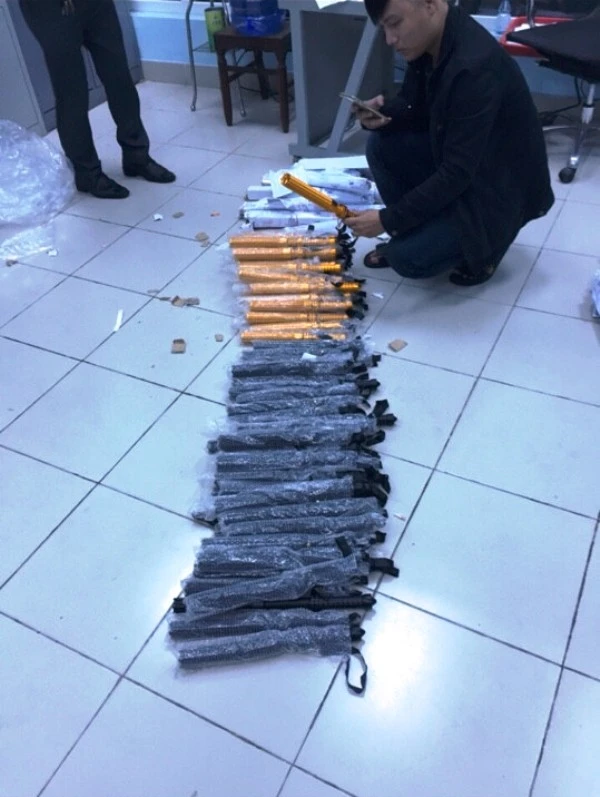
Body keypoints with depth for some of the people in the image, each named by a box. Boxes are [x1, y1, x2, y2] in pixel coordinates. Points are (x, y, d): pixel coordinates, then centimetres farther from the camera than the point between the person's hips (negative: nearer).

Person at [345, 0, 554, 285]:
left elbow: (457, 175, -30)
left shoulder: (475, 67, -32)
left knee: (407, 258, -20)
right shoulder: (430, 40, -6)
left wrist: (388, 220, -26)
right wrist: (382, 114, -15)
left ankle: (488, 238, 6)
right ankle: (414, 231, 10)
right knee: (381, 145, -7)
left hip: (502, 186, -8)